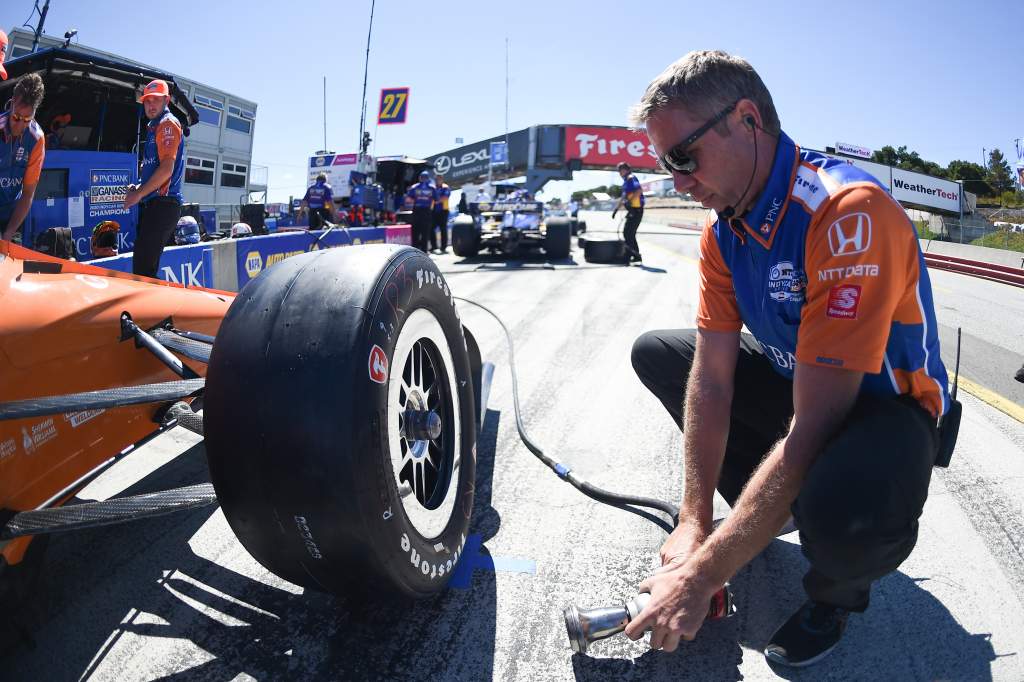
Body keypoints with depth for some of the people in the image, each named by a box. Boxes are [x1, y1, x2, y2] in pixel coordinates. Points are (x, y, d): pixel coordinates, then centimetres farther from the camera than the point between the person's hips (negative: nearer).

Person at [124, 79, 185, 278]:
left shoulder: (167, 124, -7)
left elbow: (167, 169, -17)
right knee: (142, 264, 11)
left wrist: (139, 194, -12)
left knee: (143, 265, -13)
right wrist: (138, 188, 16)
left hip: (162, 204, -10)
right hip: (154, 204, 10)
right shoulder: (155, 126, 24)